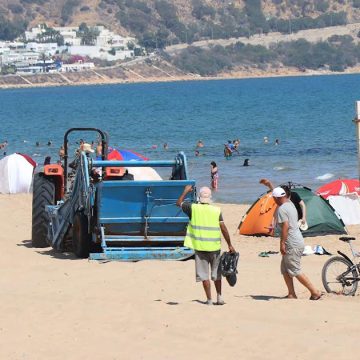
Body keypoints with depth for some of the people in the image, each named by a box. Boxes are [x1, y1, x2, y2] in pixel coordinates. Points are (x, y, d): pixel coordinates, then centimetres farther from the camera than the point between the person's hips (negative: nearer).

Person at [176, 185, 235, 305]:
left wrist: (186, 191, 27)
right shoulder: (216, 210, -2)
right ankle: (219, 298, 20)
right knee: (216, 274, 17)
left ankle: (209, 300, 2)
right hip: (214, 246, 2)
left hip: (200, 247, -2)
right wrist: (230, 245, 2)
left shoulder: (193, 208, -4)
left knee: (204, 275, 3)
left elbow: (179, 203, 13)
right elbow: (224, 229, -4)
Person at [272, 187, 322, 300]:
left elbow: (285, 226, -25)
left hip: (292, 244, -10)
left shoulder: (281, 209, -17)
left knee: (295, 271, -6)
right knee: (285, 269, 15)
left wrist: (282, 243, -23)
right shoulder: (291, 205, 11)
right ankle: (291, 294, 14)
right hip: (297, 241, 10)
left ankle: (315, 292, -6)